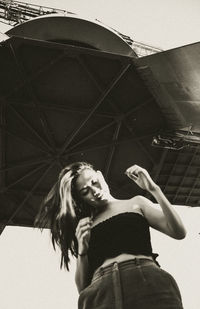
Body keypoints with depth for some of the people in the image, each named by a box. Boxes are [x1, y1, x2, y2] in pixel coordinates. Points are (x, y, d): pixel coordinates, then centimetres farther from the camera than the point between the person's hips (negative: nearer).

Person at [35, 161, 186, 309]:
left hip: (147, 281, 0)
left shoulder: (136, 204, 22)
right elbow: (82, 287, 18)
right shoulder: (84, 227, 23)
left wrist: (154, 189, 3)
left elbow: (179, 232, 8)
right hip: (100, 294, 1)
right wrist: (82, 250, 2)